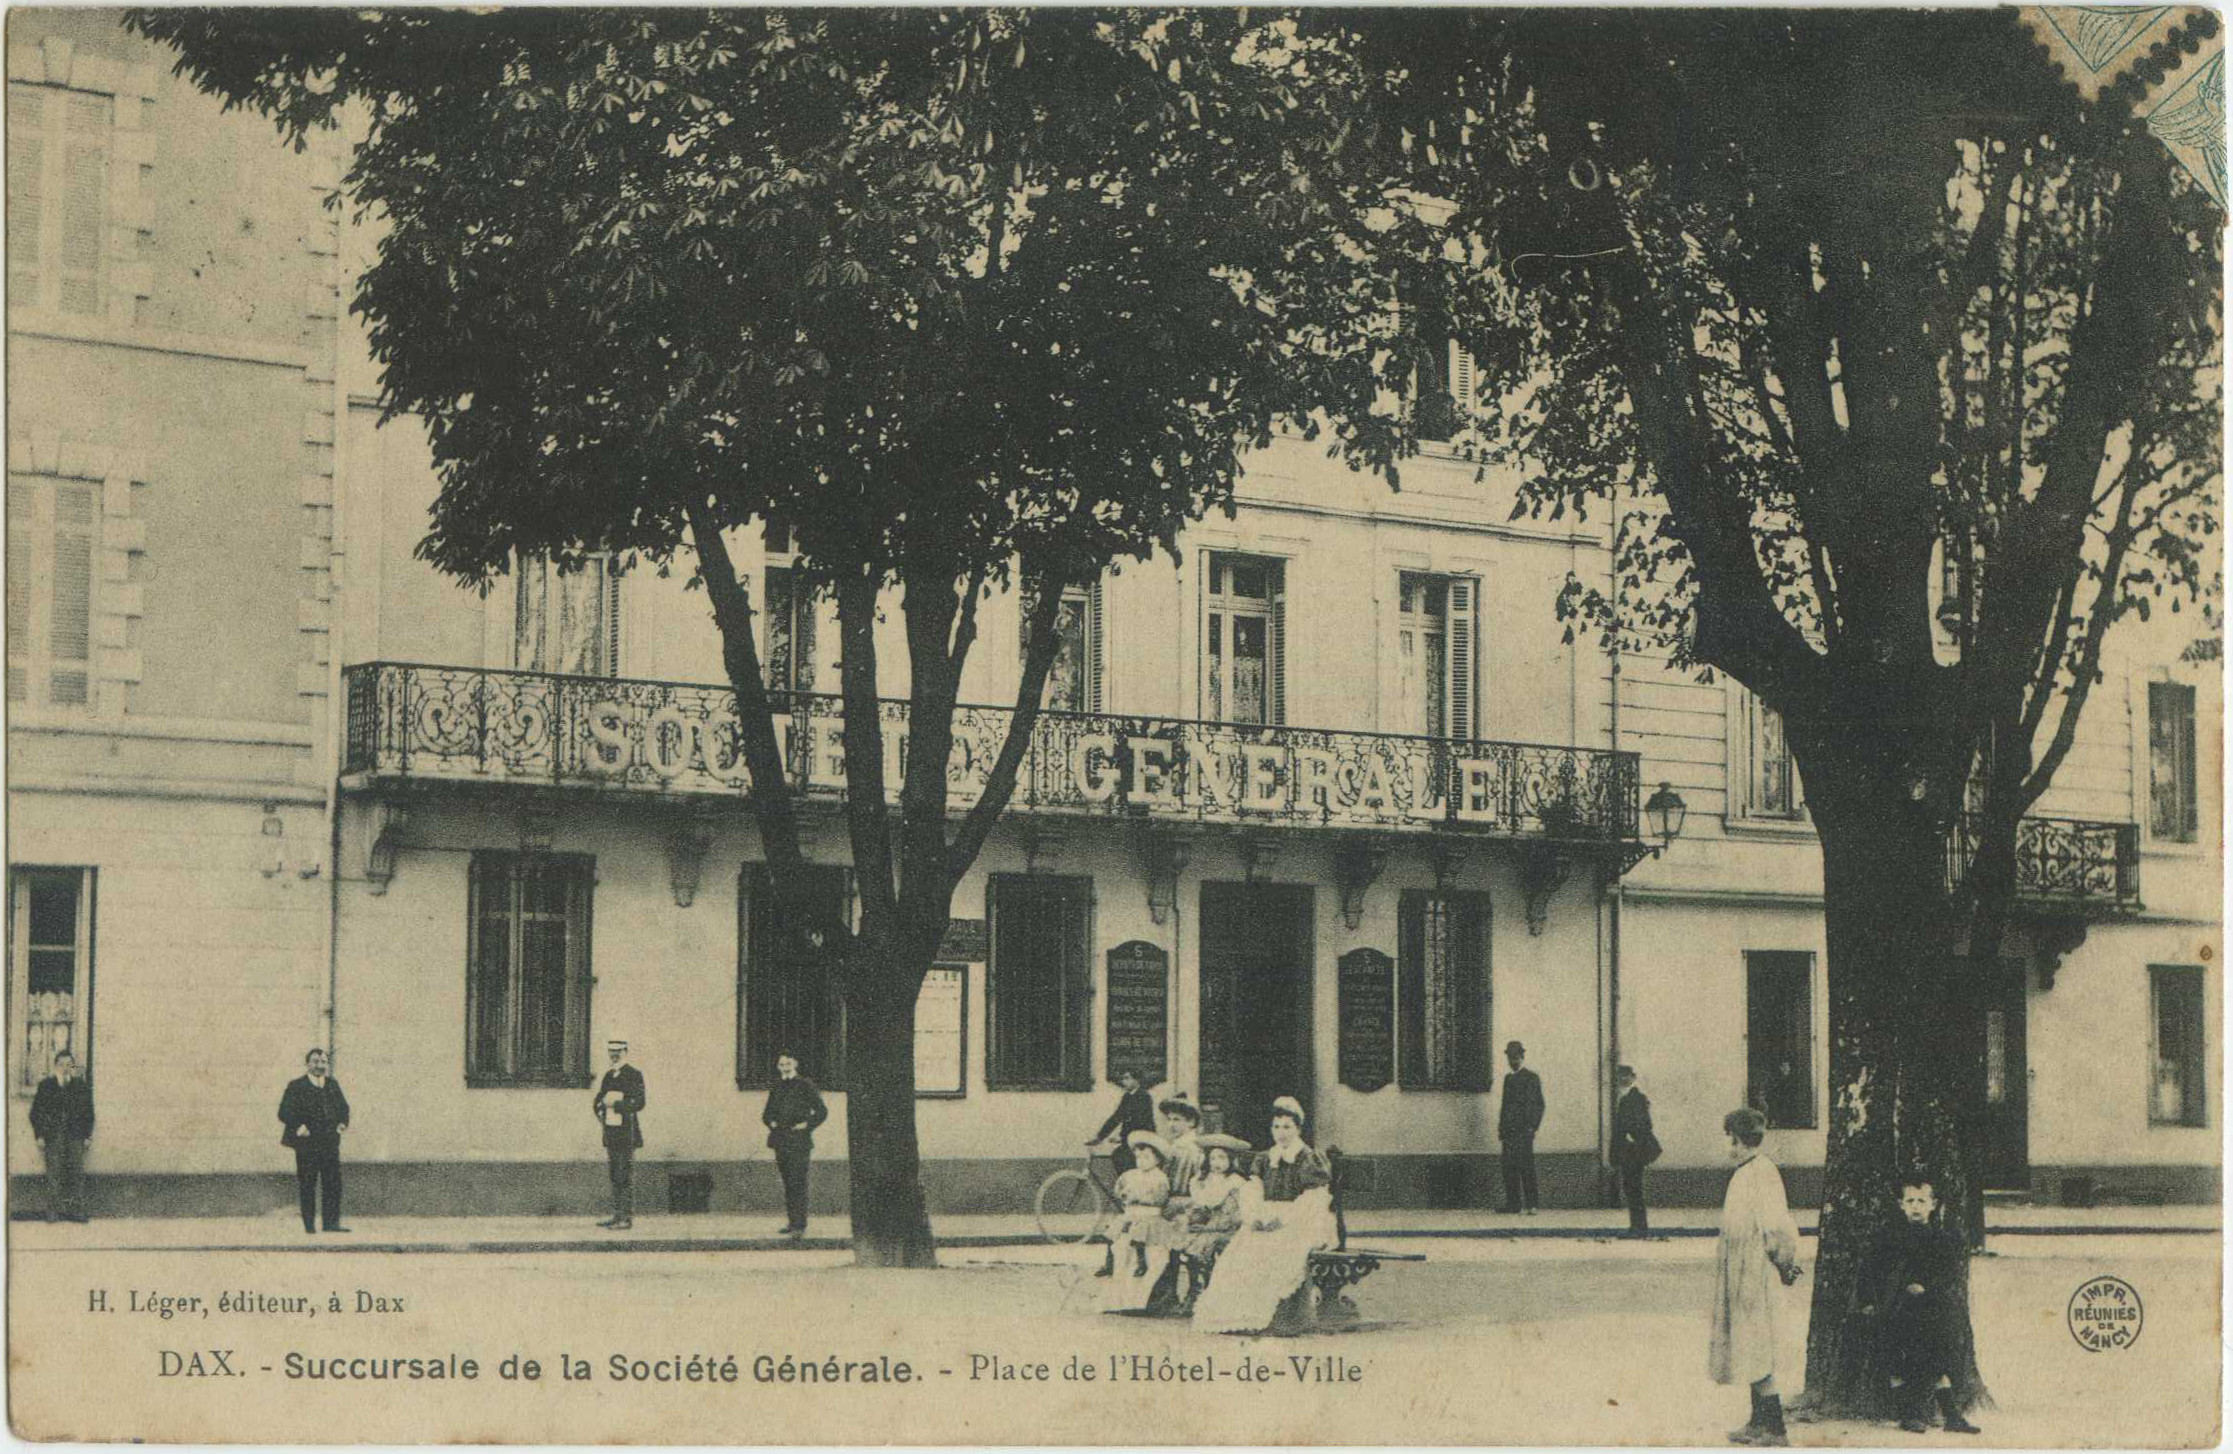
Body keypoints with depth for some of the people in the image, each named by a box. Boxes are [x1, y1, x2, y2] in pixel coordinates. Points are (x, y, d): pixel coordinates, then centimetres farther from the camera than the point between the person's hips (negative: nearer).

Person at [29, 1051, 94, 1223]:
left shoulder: (82, 1085, 9)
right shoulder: (45, 1086, 7)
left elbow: (88, 1112, 12)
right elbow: (36, 1112, 8)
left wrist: (87, 1135, 4)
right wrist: (39, 1136, 0)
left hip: (75, 1136, 1)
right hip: (53, 1136, -1)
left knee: (77, 1173, -4)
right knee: (54, 1173, -5)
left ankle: (76, 1211, 0)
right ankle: (54, 1212, -3)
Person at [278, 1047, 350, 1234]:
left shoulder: (333, 1085, 14)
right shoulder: (296, 1086, -2)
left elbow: (343, 1107, 23)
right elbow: (285, 1112, -6)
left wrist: (342, 1123, 4)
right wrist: (298, 1127, -19)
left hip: (330, 1143, 4)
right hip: (307, 1144, -4)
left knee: (333, 1183, 0)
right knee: (307, 1185, 1)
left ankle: (332, 1222, 5)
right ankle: (309, 1224, 7)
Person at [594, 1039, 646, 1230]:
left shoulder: (634, 1075, -6)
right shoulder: (609, 1076, 15)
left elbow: (639, 1103, -13)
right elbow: (598, 1102, 20)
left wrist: (615, 1103, -14)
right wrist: (601, 1115, 3)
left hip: (627, 1133, -7)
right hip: (610, 1133, 7)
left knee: (626, 1177, -7)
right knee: (614, 1176, 10)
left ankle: (628, 1218, -5)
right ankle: (617, 1215, 16)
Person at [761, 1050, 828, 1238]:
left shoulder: (805, 1085, -1)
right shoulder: (776, 1087, 15)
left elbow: (821, 1111, -2)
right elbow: (766, 1113, 25)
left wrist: (806, 1125, -8)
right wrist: (771, 1123, 6)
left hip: (799, 1141, -6)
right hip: (781, 1142, 6)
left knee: (797, 1183, -12)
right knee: (787, 1184, 9)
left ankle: (799, 1225, -15)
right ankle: (792, 1223, 15)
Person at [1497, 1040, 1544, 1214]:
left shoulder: (1531, 1078, -1)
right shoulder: (1508, 1078, 20)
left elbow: (1538, 1105, -5)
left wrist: (1531, 1127, -13)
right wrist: (1501, 1128, 14)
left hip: (1523, 1130, -7)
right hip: (1509, 1131, 7)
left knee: (1526, 1167, -10)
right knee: (1509, 1168, 4)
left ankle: (1531, 1204, -10)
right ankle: (1513, 1203, 7)